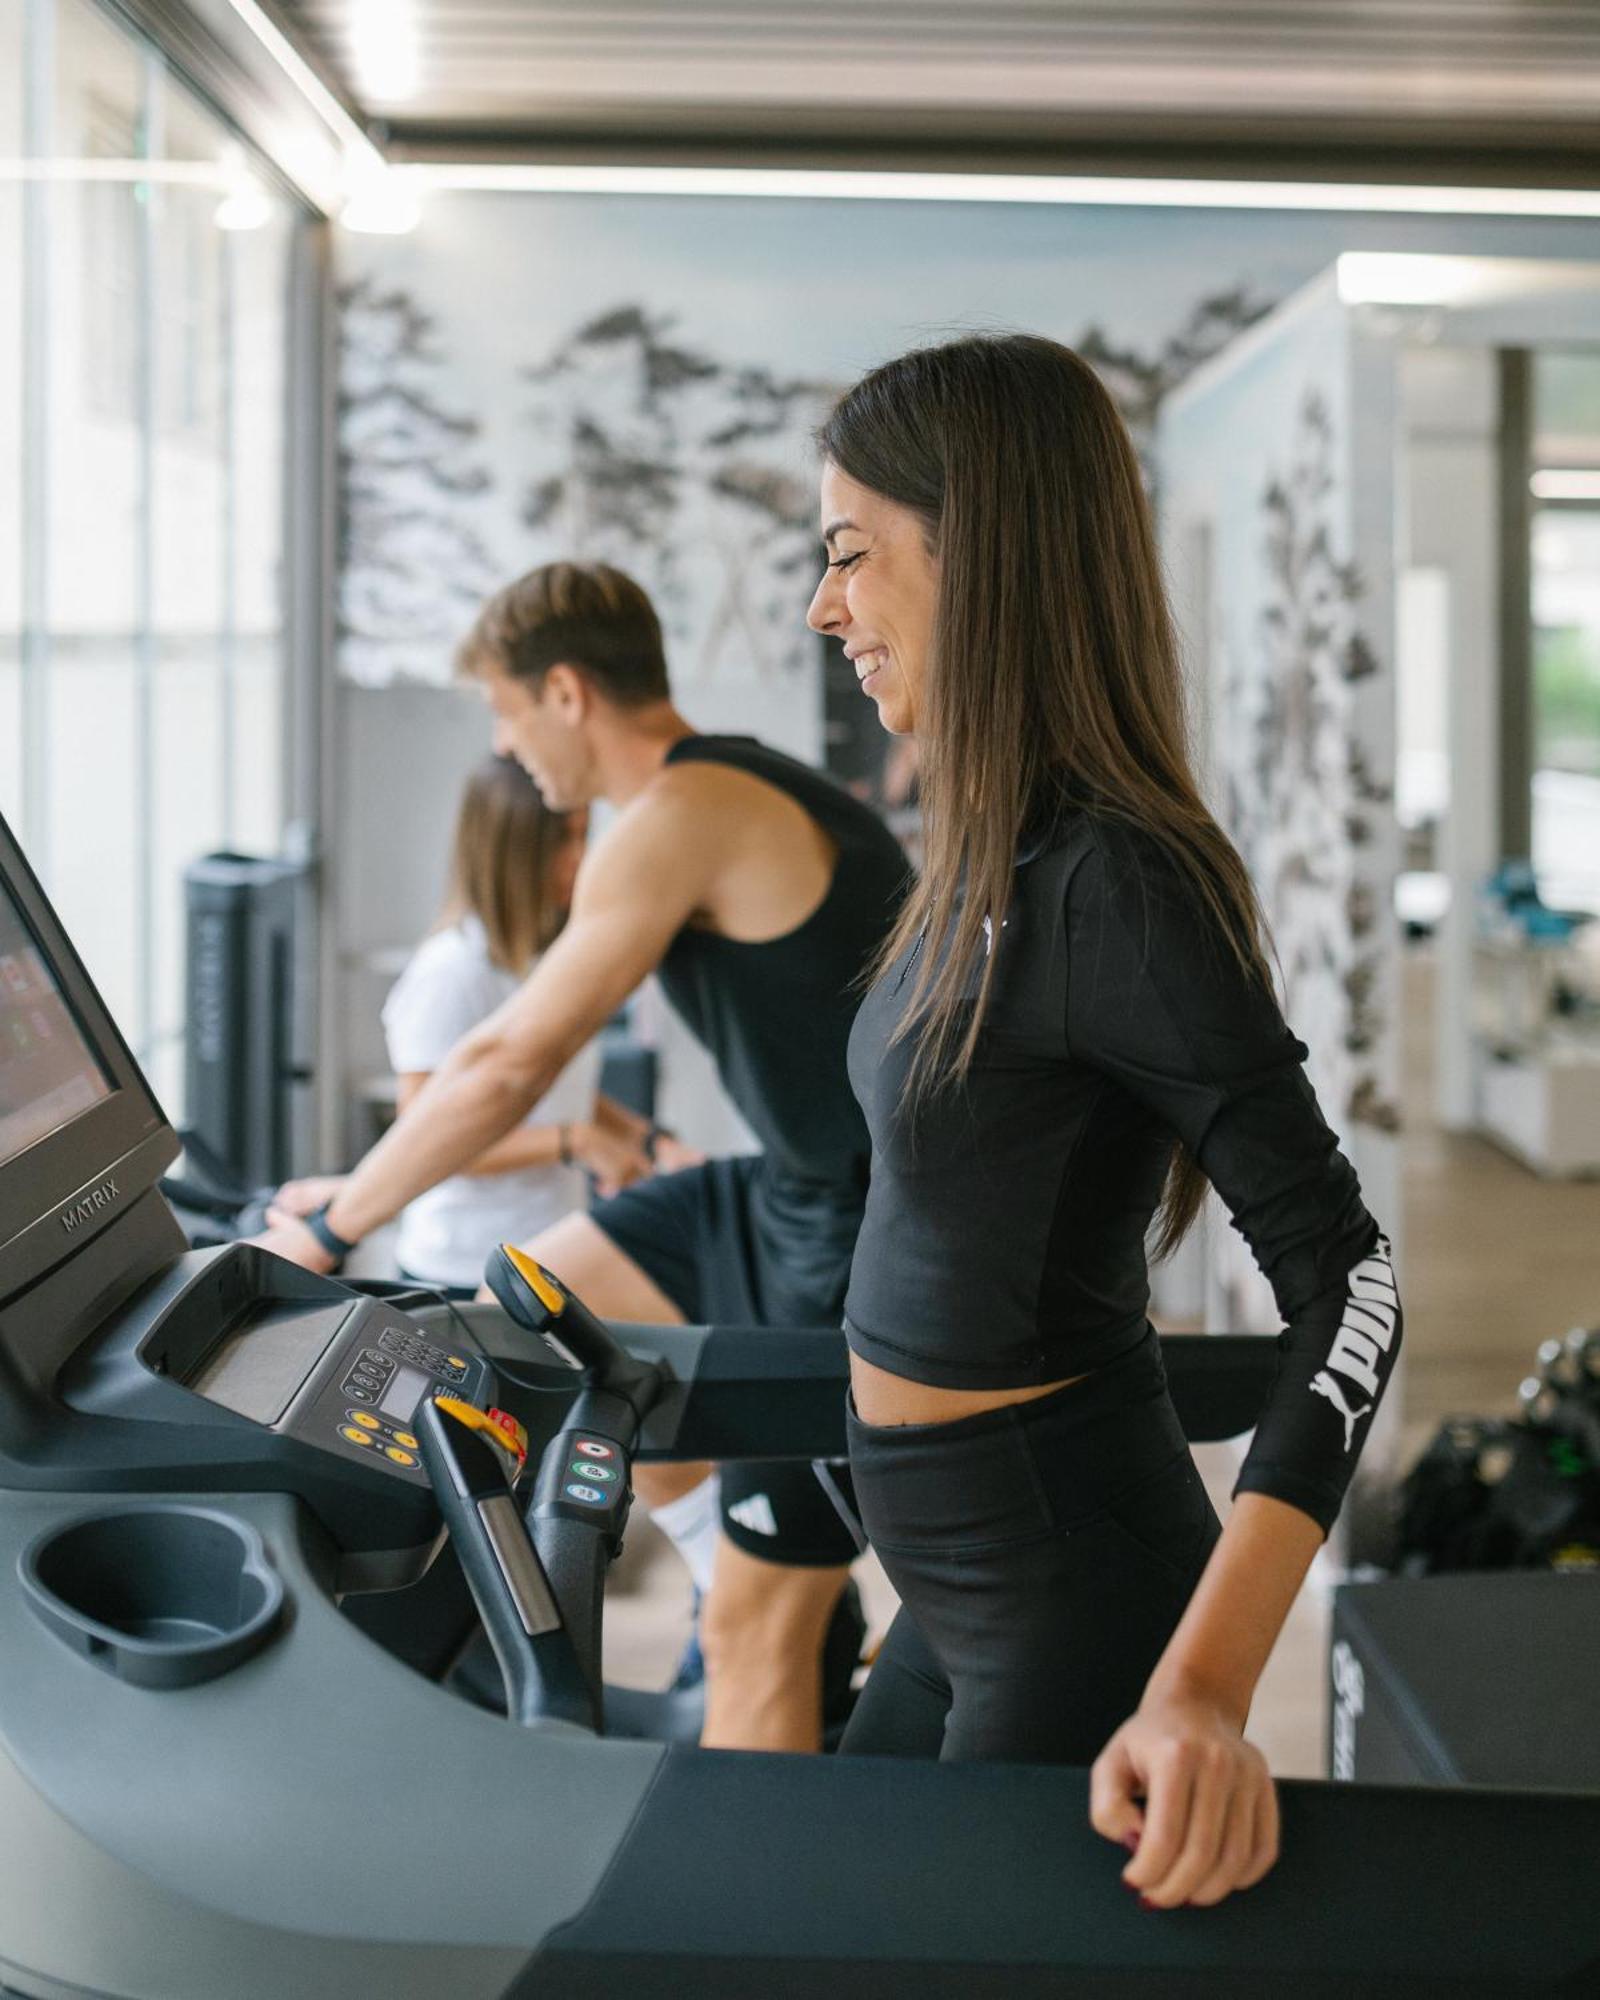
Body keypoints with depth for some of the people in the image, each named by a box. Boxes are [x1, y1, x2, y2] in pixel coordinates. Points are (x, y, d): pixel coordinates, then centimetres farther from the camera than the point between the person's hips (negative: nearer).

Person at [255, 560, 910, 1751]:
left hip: (869, 1240, -10)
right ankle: (750, 1580, 23)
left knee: (758, 1629, -2)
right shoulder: (745, 787, 10)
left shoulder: (682, 816, -19)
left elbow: (506, 1067, -21)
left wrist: (327, 1234, -11)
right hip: (807, 1193, 10)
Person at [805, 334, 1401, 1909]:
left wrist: (1204, 1685, -34)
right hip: (967, 1580, 9)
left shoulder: (1113, 886, -23)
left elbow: (1343, 1279, -25)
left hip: (1071, 1599, -9)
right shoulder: (998, 853, 5)